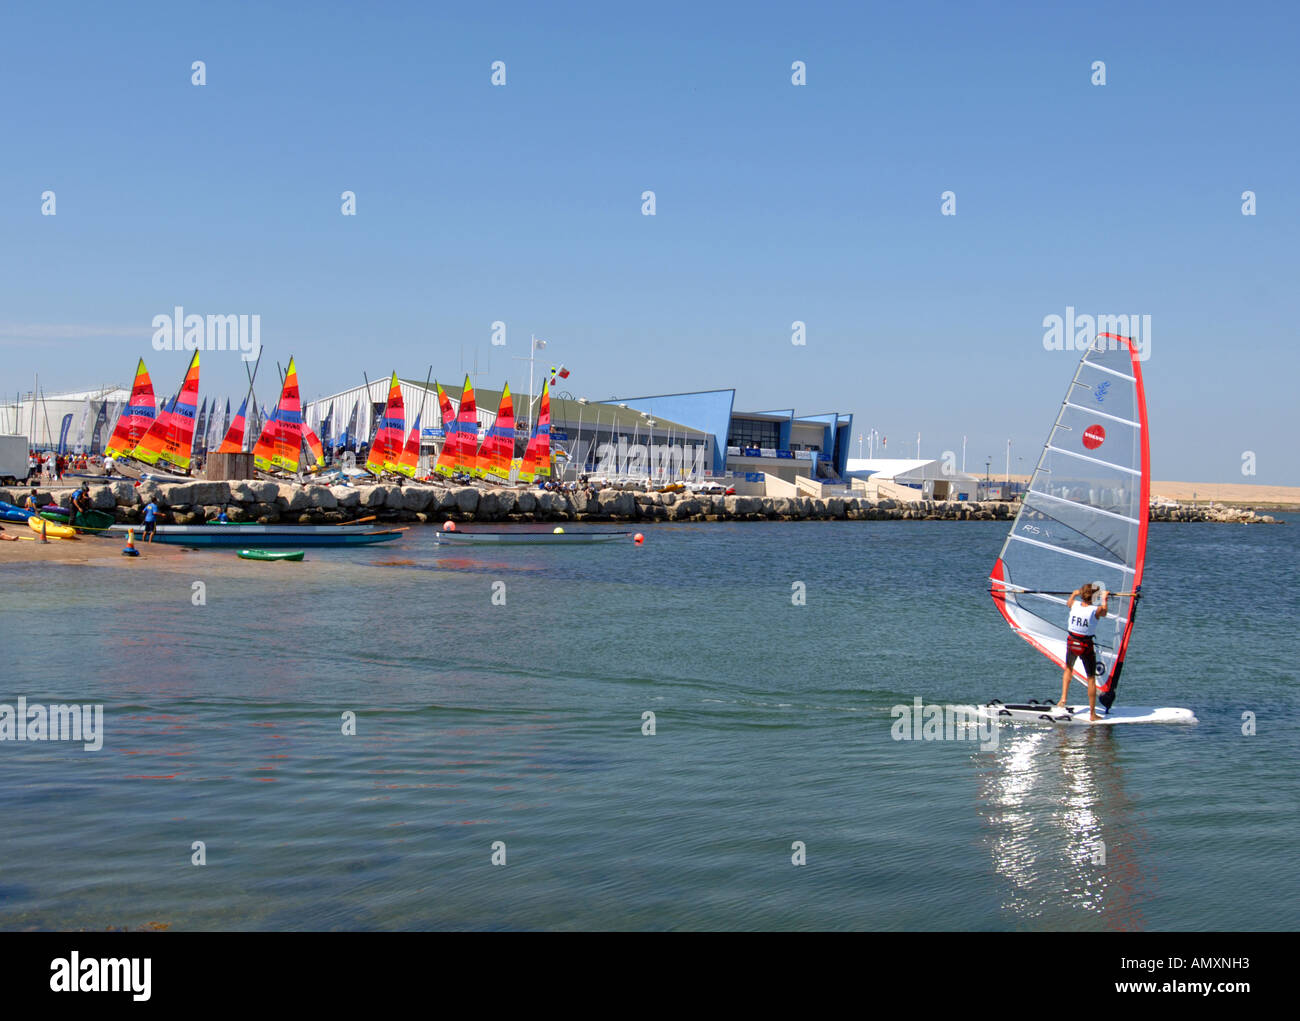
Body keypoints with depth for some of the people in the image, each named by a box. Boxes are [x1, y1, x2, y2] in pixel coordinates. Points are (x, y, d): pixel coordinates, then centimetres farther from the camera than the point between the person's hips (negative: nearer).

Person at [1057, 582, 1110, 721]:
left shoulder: (1074, 604, -7)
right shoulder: (1096, 610, -16)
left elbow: (1068, 601, 20)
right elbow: (1104, 612, 10)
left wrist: (1074, 593, 39)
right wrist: (1104, 599, 25)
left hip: (1071, 643, 3)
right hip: (1086, 646, -3)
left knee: (1068, 669, 31)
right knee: (1091, 678, 8)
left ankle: (1063, 698, 21)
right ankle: (1092, 713, 12)